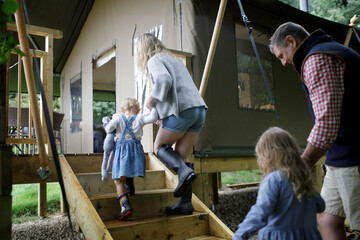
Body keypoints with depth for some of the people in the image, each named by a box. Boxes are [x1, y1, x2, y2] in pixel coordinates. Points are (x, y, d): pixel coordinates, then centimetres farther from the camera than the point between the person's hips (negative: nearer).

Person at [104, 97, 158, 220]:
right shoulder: (139, 118, 11)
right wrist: (154, 108, 15)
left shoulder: (118, 117, 8)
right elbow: (152, 118, -1)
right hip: (136, 147, 3)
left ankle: (125, 205, -19)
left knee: (119, 180, -6)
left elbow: (108, 128, -2)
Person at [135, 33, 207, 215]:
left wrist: (151, 99, -5)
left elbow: (164, 79, -19)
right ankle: (185, 203, 7)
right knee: (180, 157, 10)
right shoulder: (173, 60, 29)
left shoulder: (154, 60, 3)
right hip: (198, 109, 8)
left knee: (159, 147, 11)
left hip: (182, 110, -8)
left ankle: (184, 171, -14)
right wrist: (163, 112, 23)